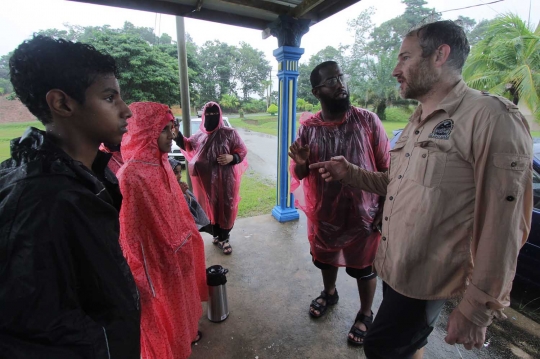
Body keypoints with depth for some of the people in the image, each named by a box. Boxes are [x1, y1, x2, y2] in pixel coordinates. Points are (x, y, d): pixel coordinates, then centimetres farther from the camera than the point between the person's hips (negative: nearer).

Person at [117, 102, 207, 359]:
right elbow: (130, 233, -22)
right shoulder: (130, 176, -28)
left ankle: (186, 332, 56)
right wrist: (140, 277, -15)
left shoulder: (161, 164, -3)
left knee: (181, 296, 30)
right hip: (156, 258, -8)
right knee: (162, 309, 18)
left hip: (176, 250, 8)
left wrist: (189, 235, 17)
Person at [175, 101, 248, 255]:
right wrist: (177, 133, 7)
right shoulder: (200, 135, 8)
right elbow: (187, 145, 24)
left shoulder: (229, 133, -5)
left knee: (225, 207, 3)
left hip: (225, 178, -4)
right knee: (210, 207, 12)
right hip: (207, 179, 4)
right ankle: (217, 235, 31)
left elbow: (242, 150, -3)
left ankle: (223, 238, 20)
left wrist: (231, 157, -22)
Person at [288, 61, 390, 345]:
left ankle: (365, 314, 44)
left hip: (363, 214, -2)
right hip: (324, 214, 2)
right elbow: (300, 175, 1)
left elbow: (386, 168, -5)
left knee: (364, 269, 16)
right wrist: (300, 163, -22)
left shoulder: (367, 120, -10)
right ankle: (329, 293, 54)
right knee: (325, 259, 23)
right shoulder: (308, 128, -6)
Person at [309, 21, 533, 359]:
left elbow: (502, 226, -20)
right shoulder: (418, 122, 10)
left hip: (423, 279, -8)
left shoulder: (490, 116, -19)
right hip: (395, 267, 8)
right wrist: (350, 173, 0)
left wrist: (478, 310, -15)